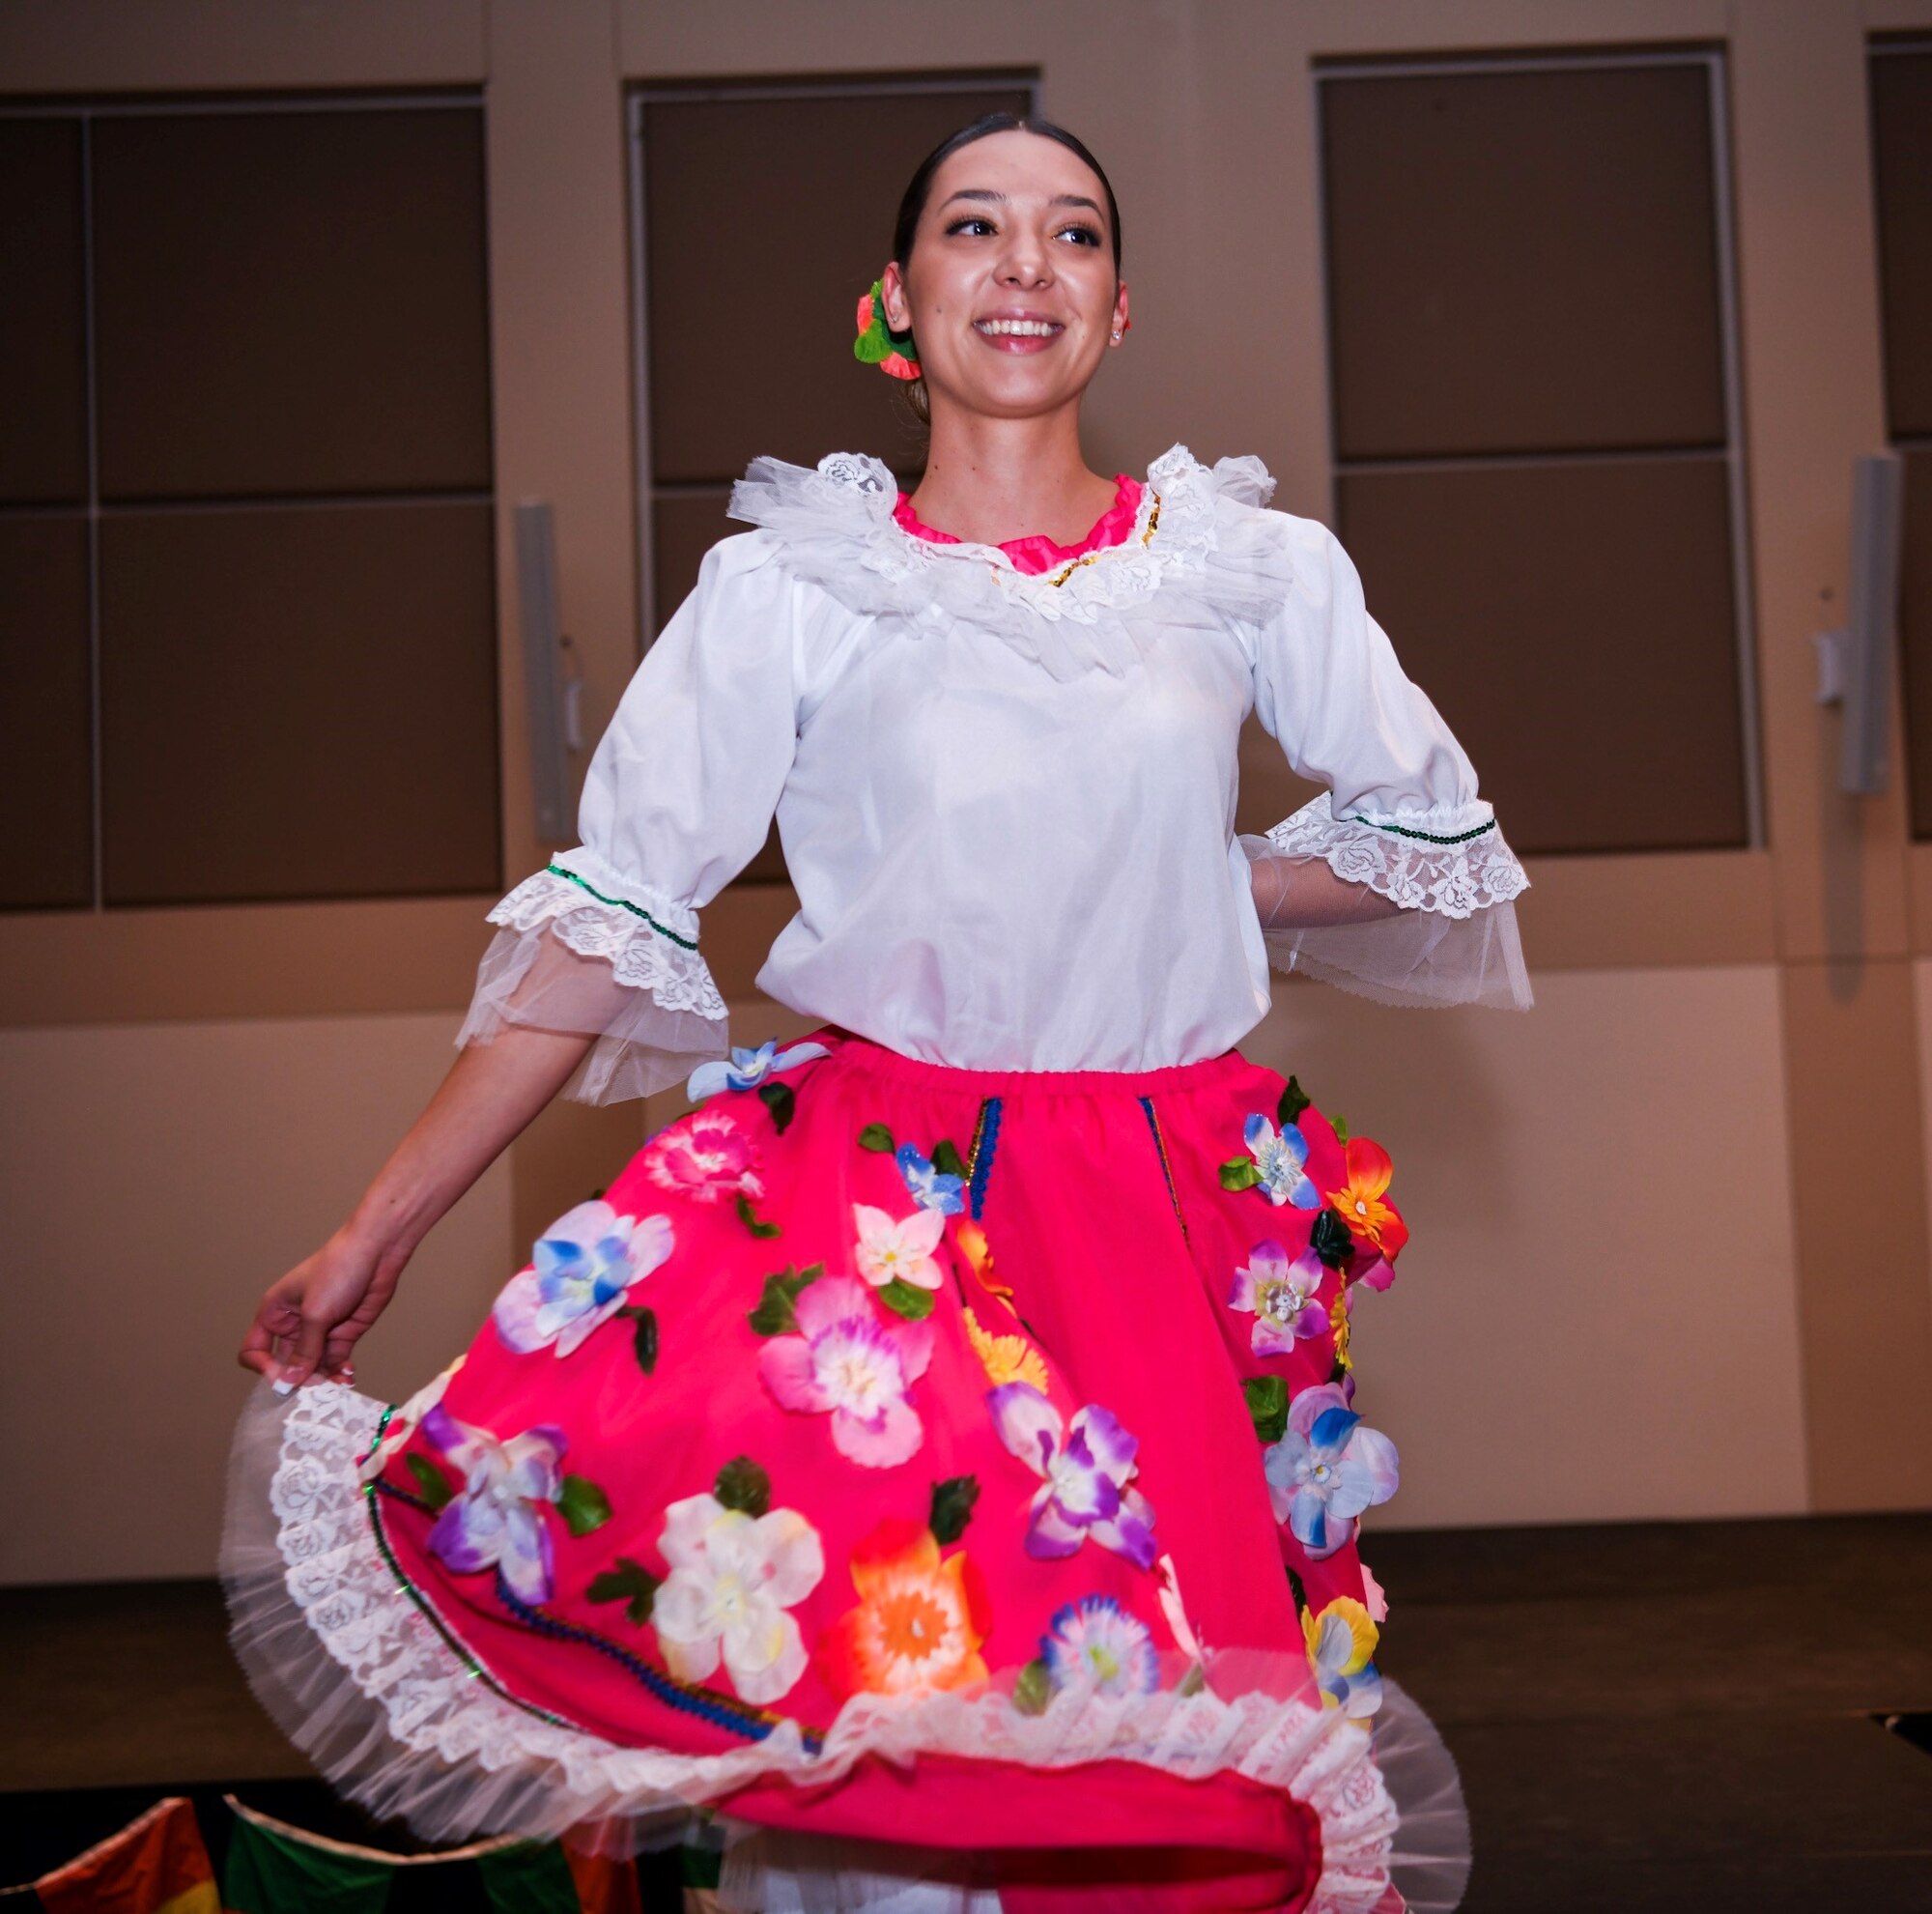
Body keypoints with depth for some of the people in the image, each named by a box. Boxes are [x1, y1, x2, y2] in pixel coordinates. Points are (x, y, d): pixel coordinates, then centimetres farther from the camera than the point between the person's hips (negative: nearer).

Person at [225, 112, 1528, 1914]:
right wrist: (375, 1230, -5)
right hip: (873, 1198, -2)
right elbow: (610, 912, -2)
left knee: (1178, 1767, 4)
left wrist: (1195, 889, 2)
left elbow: (1434, 831, 17)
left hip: (1184, 1218, 2)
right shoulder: (785, 587, 0)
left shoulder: (1256, 566, 5)